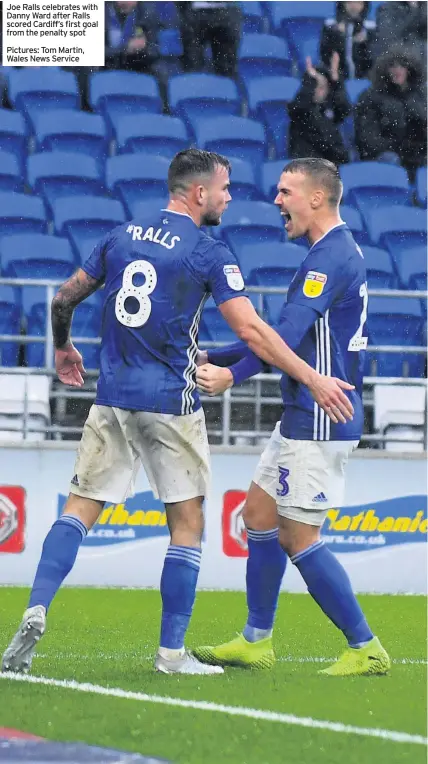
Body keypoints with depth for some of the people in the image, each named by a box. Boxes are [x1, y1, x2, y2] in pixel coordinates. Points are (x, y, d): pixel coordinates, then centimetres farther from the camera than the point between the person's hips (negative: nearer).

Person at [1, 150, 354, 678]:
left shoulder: (121, 237, 9)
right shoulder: (209, 253, -7)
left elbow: (64, 298, 15)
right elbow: (251, 331, -13)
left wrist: (62, 348, 35)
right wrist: (314, 380, -10)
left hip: (112, 397, 4)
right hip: (170, 404, -4)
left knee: (81, 509, 5)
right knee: (187, 522, 6)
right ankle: (171, 651, 4)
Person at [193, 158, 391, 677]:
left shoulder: (332, 256, -17)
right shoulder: (334, 253, 16)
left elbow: (289, 332, -28)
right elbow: (288, 332, 23)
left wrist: (234, 374, -35)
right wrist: (212, 358, 23)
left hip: (319, 422, -10)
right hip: (302, 418, 10)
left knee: (298, 538, -7)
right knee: (259, 516, 14)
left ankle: (366, 649, -1)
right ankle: (256, 642, 20)